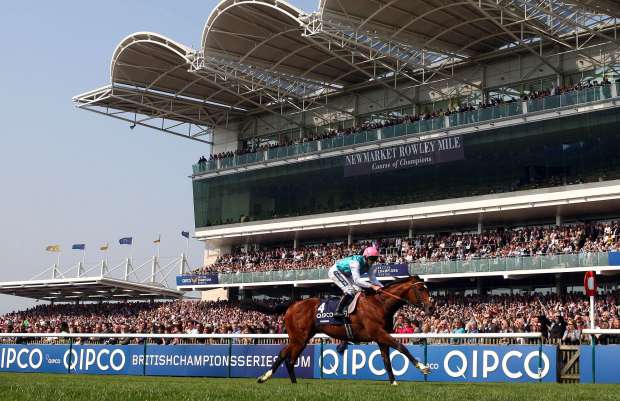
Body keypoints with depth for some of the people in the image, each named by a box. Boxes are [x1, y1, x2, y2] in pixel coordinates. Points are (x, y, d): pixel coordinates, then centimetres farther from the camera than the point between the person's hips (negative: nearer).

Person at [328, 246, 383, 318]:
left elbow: (373, 279, -8)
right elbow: (357, 280, -45)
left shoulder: (370, 266, -11)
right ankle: (338, 312, -20)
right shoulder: (356, 262, -37)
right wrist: (372, 286, -52)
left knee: (358, 291, 3)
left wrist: (383, 287, -24)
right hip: (335, 271, -9)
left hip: (346, 274, 9)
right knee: (350, 291, -24)